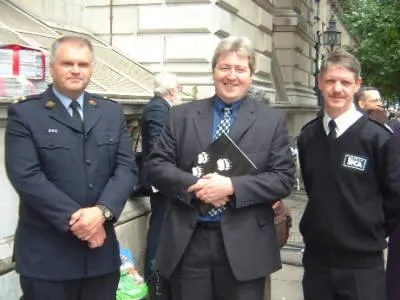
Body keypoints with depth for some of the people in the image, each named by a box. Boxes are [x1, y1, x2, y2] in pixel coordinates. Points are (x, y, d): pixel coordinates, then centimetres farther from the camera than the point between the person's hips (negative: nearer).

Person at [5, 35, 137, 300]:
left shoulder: (112, 112, 9)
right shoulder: (25, 114, -3)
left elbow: (127, 168, 1)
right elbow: (26, 176, -13)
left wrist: (102, 211, -16)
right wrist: (74, 219, -18)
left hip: (101, 249, 4)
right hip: (46, 253, -3)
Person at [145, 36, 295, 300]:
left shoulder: (272, 120, 3)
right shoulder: (181, 115, 7)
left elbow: (284, 178, -3)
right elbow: (156, 164, 3)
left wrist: (233, 186, -17)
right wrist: (194, 185, -15)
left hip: (244, 245, -1)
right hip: (187, 243, 1)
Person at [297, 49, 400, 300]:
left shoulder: (377, 137, -10)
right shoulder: (307, 136, 3)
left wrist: (373, 234, 3)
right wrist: (322, 229, 10)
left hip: (362, 264, -3)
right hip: (316, 259, 4)